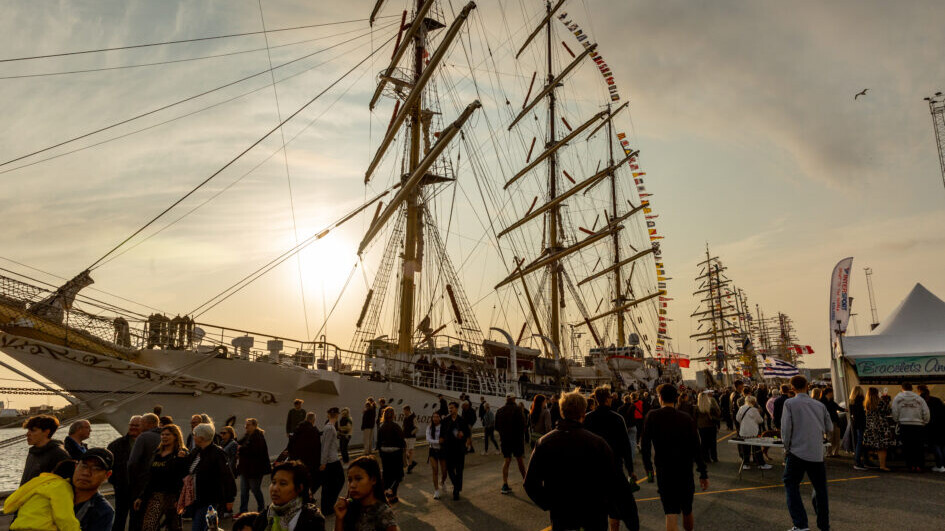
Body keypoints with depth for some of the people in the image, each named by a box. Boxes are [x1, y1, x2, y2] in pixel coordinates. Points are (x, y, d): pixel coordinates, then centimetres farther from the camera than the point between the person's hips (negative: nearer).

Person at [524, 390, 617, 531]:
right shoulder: (598, 443, -17)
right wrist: (603, 508, 3)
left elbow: (530, 484, -4)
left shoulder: (543, 443, -8)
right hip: (593, 519, -1)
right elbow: (611, 484, -14)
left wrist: (549, 505, 6)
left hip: (559, 519, 1)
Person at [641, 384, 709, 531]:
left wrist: (648, 466, 6)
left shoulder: (652, 416, -7)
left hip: (664, 471, -2)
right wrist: (703, 473, 3)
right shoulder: (687, 419, -2)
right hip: (685, 470, 2)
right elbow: (697, 448, -3)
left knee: (671, 513, -1)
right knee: (687, 511, 19)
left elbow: (645, 445, -6)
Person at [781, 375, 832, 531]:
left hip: (797, 452, -4)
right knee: (820, 489, 15)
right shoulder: (820, 405, 7)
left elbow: (786, 428, -8)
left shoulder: (790, 403, -4)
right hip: (817, 454, 4)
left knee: (791, 486, 4)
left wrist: (786, 448, 4)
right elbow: (829, 428, 12)